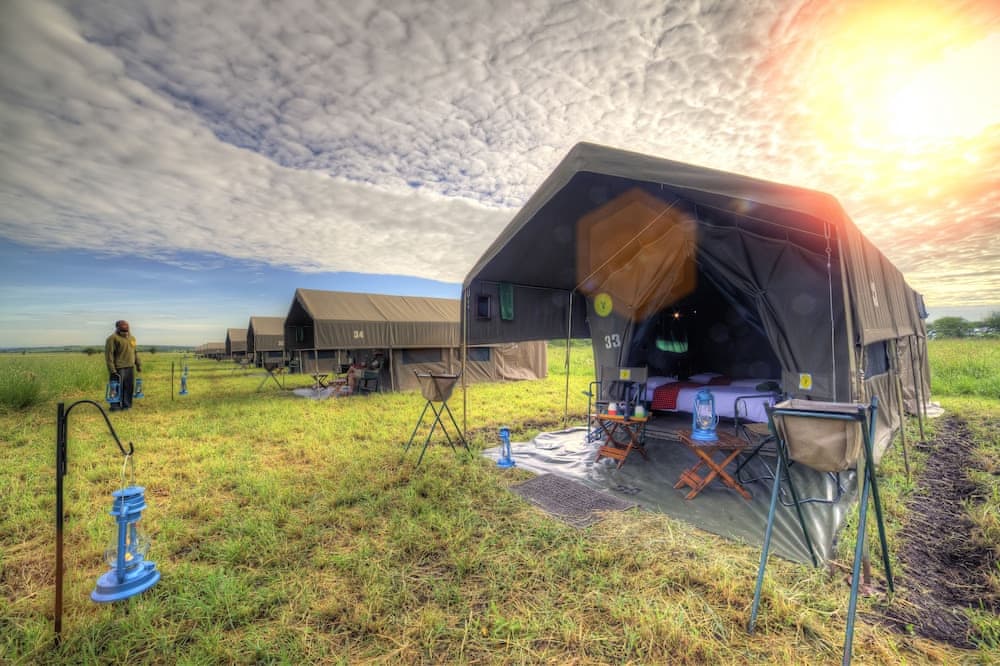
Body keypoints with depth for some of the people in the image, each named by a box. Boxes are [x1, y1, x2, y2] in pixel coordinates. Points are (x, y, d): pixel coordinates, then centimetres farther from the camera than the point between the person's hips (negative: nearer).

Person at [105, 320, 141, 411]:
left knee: (129, 387, 7)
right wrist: (112, 369, -16)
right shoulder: (113, 338, -5)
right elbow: (109, 355, -10)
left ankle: (126, 405, 15)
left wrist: (139, 364, 18)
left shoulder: (131, 338, 16)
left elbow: (135, 352, 23)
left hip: (130, 367, 6)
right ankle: (115, 406, 7)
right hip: (118, 368, -6)